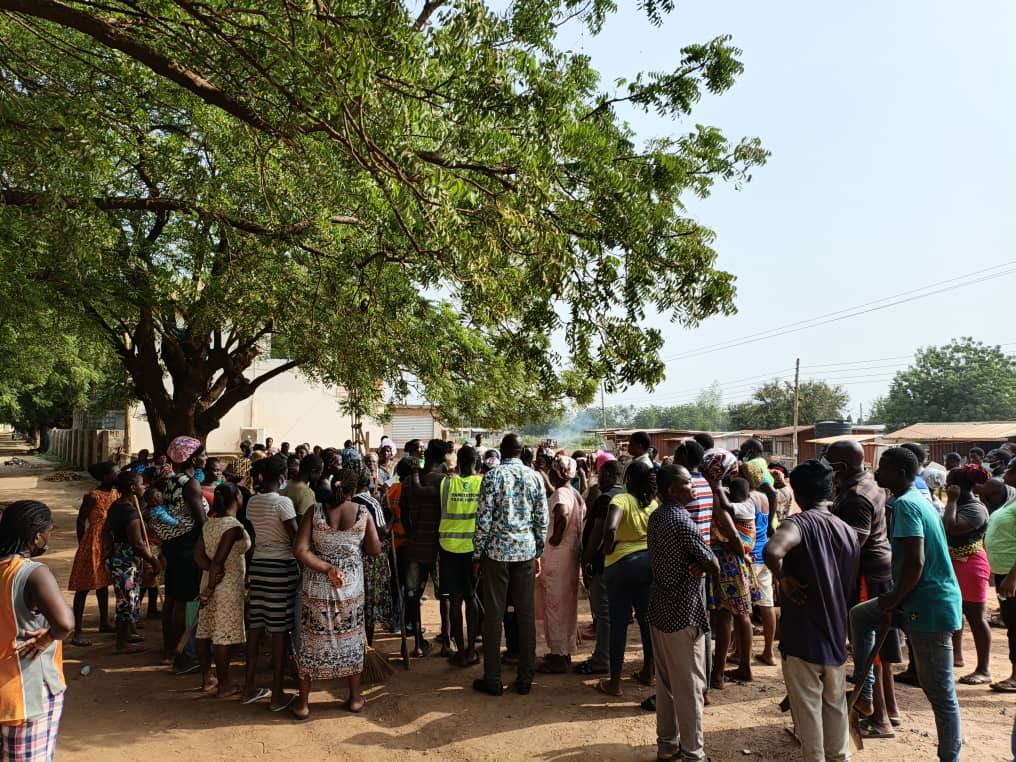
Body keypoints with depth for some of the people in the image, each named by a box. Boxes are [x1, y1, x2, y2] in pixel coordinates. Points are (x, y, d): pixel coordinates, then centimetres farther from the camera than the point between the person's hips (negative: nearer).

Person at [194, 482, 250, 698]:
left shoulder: (209, 522, 5)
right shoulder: (234, 526, -18)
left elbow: (198, 554, 2)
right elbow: (218, 560, -21)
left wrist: (213, 571, -8)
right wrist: (210, 589, -14)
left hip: (210, 580, 8)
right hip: (228, 585, -8)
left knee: (205, 631, 13)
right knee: (223, 635, -1)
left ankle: (206, 679, 25)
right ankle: (223, 686, 7)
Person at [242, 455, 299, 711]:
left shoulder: (252, 502, 6)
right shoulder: (283, 502, -14)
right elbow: (296, 538, -15)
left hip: (257, 564, 6)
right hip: (282, 567, -6)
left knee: (255, 626, 13)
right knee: (279, 631, 1)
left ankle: (250, 688, 23)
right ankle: (277, 696, 8)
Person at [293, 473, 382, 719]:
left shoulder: (315, 511, -8)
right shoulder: (362, 513, -9)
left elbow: (301, 550, -15)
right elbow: (375, 549, -3)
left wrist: (327, 568, -15)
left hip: (317, 588, 0)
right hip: (351, 588, 0)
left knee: (311, 641, 13)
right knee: (351, 640, 16)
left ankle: (303, 703, 22)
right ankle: (355, 698, 27)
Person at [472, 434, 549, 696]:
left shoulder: (492, 476, -6)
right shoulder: (534, 477, 2)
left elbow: (484, 519, -9)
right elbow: (542, 520, 4)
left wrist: (477, 554, 1)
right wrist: (538, 553, 13)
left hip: (496, 551, -2)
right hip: (526, 551, 3)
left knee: (493, 615, 4)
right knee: (526, 614, 9)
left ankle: (492, 679, 10)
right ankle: (525, 679, 15)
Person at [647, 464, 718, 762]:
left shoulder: (656, 517, 5)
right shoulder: (684, 523, -21)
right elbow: (714, 567, -15)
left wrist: (693, 564, -5)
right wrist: (701, 563, 4)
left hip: (659, 609, 8)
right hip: (684, 614, -8)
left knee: (666, 682, 17)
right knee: (690, 687, 4)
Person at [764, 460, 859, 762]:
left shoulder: (799, 523, -17)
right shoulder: (849, 532, 4)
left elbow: (772, 551, -38)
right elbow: (852, 588, 12)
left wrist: (783, 579, -21)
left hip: (802, 638, -6)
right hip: (836, 636, 7)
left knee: (808, 710, 8)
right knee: (836, 706, 23)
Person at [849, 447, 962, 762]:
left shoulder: (904, 505, -17)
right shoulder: (919, 500, 12)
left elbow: (915, 562, -26)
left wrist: (894, 599, -12)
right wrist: (896, 597, 16)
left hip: (929, 605, -10)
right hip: (924, 597, 10)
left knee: (940, 692, 0)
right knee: (859, 615, 20)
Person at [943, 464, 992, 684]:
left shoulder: (975, 509, -18)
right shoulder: (961, 504, 12)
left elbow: (951, 527, -32)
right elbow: (949, 528, 21)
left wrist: (952, 500, -23)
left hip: (970, 566, -10)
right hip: (955, 566, 10)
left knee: (976, 617, -5)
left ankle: (984, 670, 0)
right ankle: (956, 656, 33)